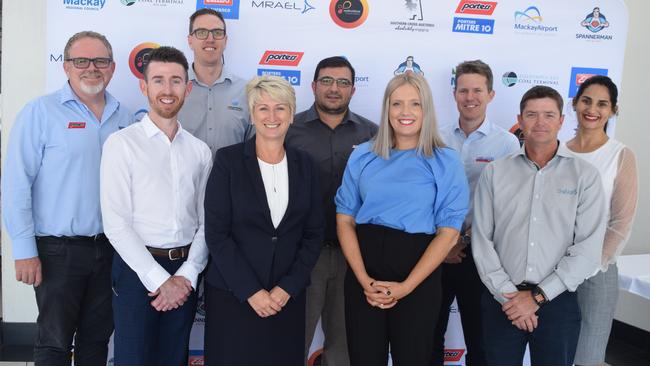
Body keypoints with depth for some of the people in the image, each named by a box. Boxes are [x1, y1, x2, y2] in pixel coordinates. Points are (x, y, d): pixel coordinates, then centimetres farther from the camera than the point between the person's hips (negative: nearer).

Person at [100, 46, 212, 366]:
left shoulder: (200, 151, 7)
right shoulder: (122, 144, -5)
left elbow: (205, 222, 6)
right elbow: (116, 224, -10)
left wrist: (187, 275, -7)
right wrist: (160, 279, -12)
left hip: (185, 275, 4)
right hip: (137, 270, -4)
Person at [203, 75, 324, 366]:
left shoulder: (303, 164, 4)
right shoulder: (228, 160, -5)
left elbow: (314, 234, 4)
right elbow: (216, 234, -9)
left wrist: (288, 287, -6)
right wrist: (251, 291, -12)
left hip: (287, 296, 3)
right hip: (232, 295, -2)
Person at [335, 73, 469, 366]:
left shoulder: (446, 162, -1)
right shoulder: (362, 156, 5)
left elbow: (449, 233, -6)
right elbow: (345, 220, 2)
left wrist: (405, 287, -12)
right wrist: (364, 280, -9)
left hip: (418, 278, -2)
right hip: (363, 274, 2)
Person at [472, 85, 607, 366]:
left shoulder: (585, 175, 0)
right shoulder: (495, 172, 4)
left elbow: (588, 248, -6)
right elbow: (482, 240, 0)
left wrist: (537, 296, -10)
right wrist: (507, 293, -9)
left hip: (557, 301, -1)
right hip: (502, 301, 1)